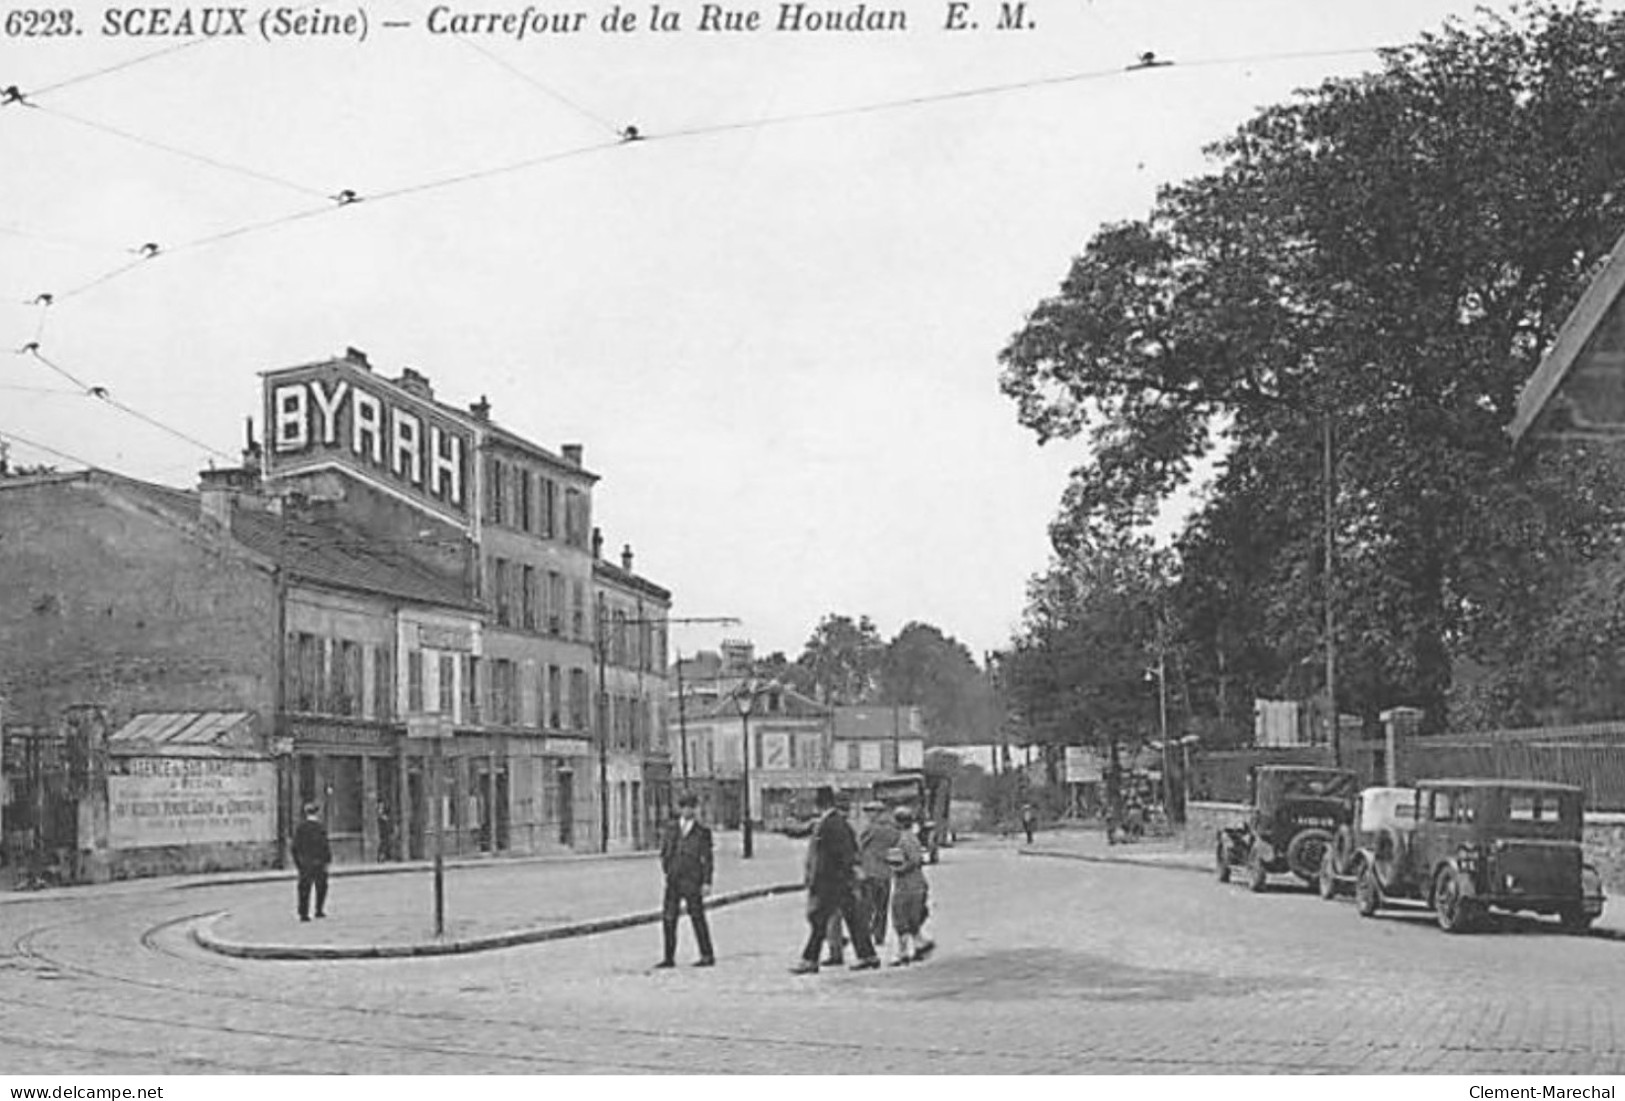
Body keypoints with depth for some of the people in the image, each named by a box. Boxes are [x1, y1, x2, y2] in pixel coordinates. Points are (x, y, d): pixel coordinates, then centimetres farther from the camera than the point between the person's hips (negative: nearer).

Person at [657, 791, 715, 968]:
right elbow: (663, 852, 18)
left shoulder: (702, 832, 0)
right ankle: (669, 957, 6)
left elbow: (707, 859, -2)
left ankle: (708, 956, 9)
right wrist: (667, 870, 6)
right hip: (673, 881, 4)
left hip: (692, 881, -4)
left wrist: (707, 882, -7)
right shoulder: (671, 829, 10)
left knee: (697, 917, 0)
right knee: (668, 917, 1)